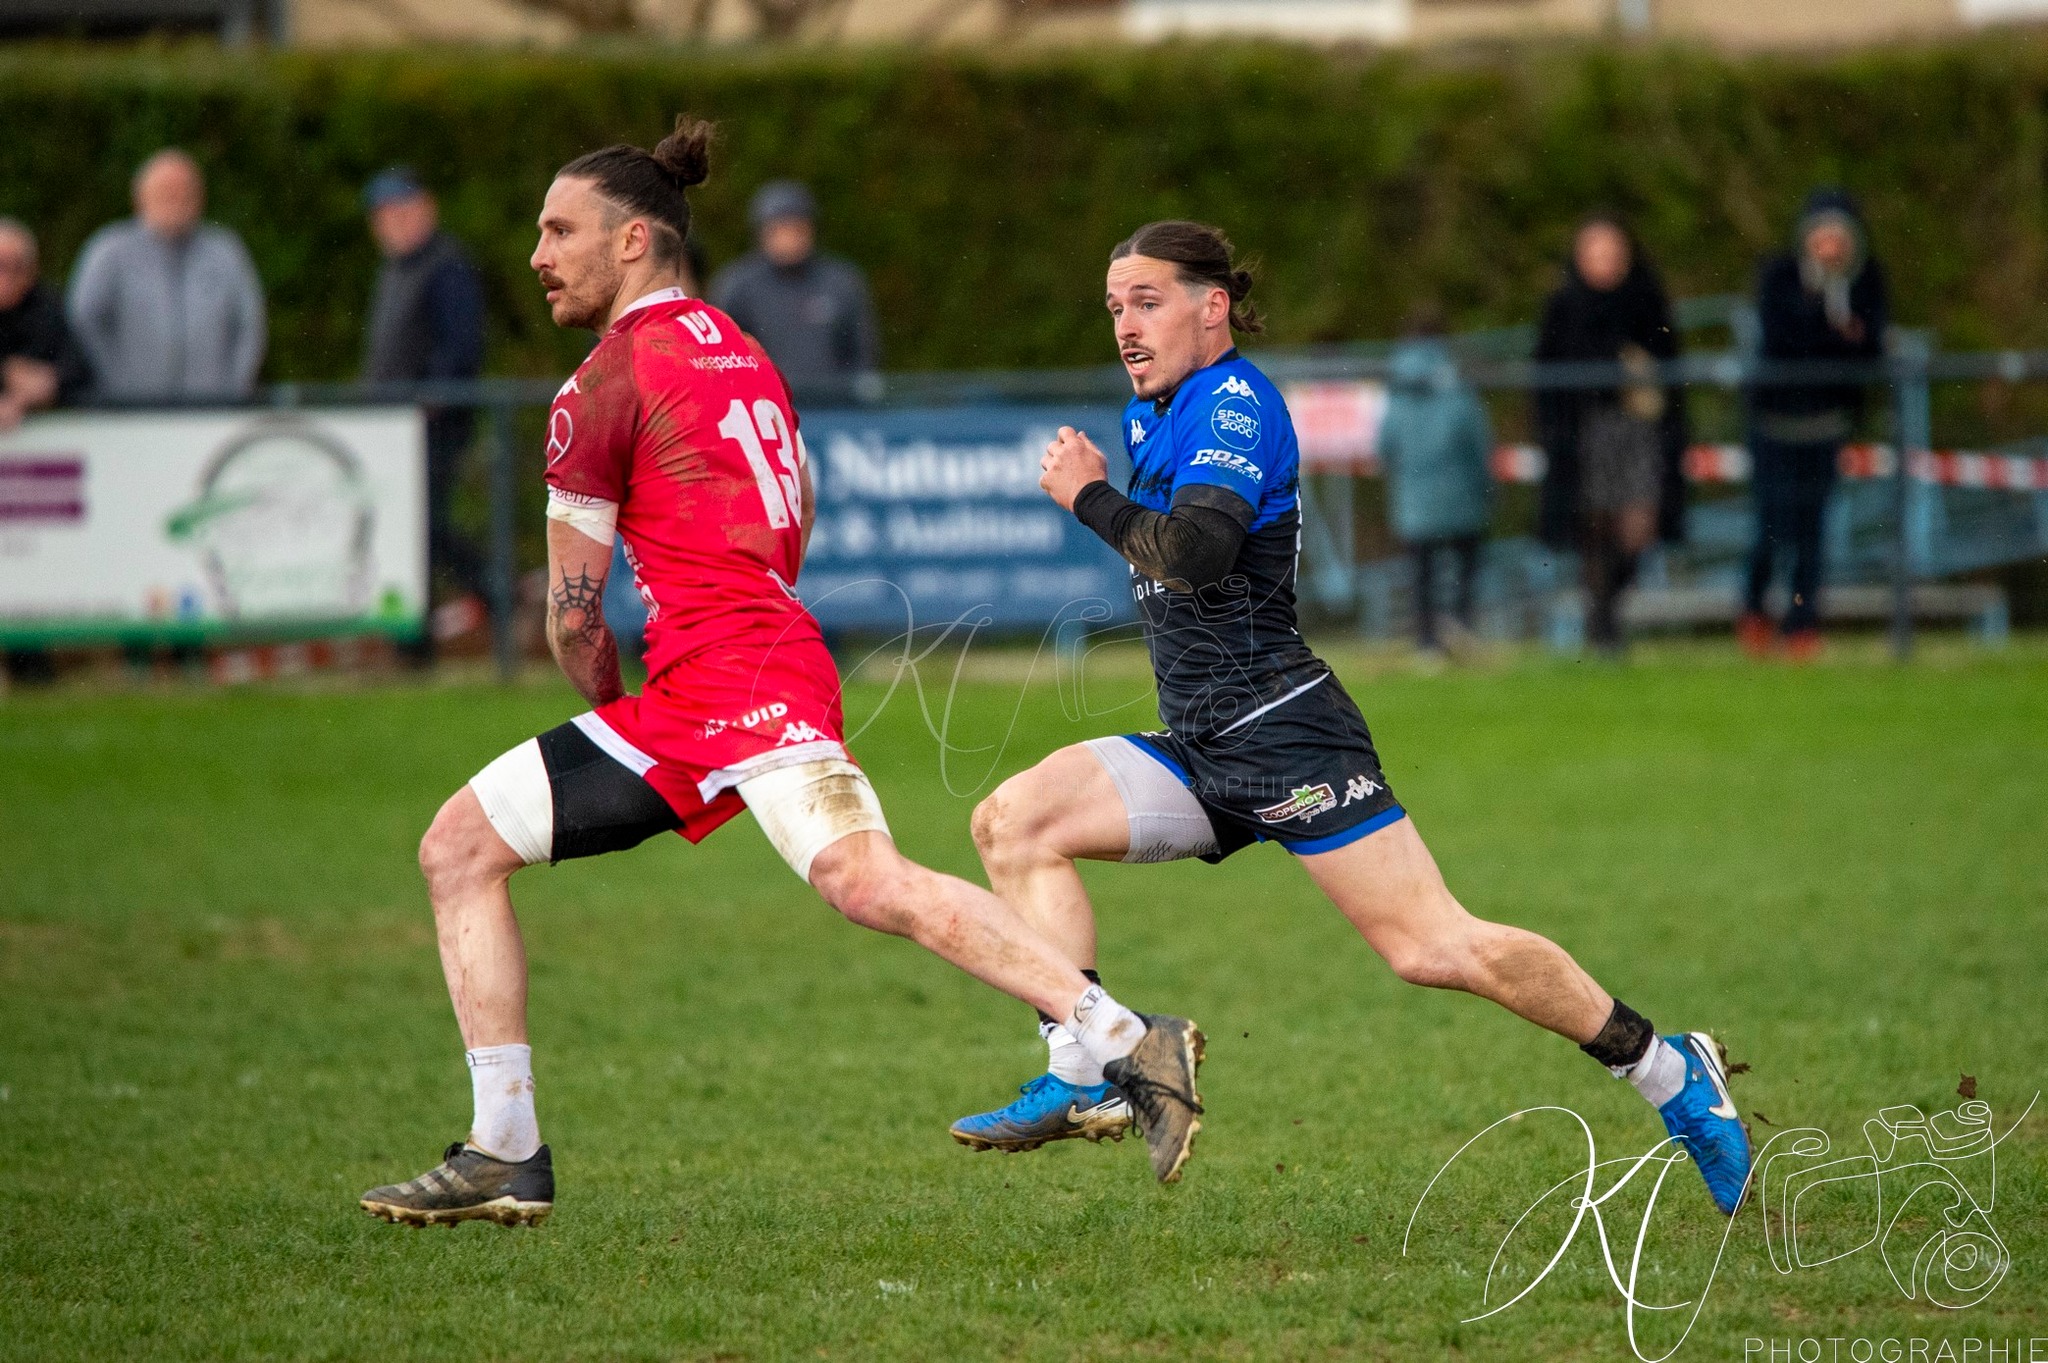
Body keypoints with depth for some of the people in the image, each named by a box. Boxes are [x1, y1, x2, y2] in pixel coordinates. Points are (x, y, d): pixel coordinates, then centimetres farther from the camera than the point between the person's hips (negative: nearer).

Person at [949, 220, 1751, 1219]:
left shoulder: (1236, 400, -11)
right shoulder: (1150, 416, 17)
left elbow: (1196, 549, -25)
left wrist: (1092, 499, -12)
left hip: (1282, 732, -9)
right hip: (1199, 751, 9)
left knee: (1431, 948, -14)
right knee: (1013, 820, -5)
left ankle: (1671, 1073, -2)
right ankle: (1082, 1080, -10)